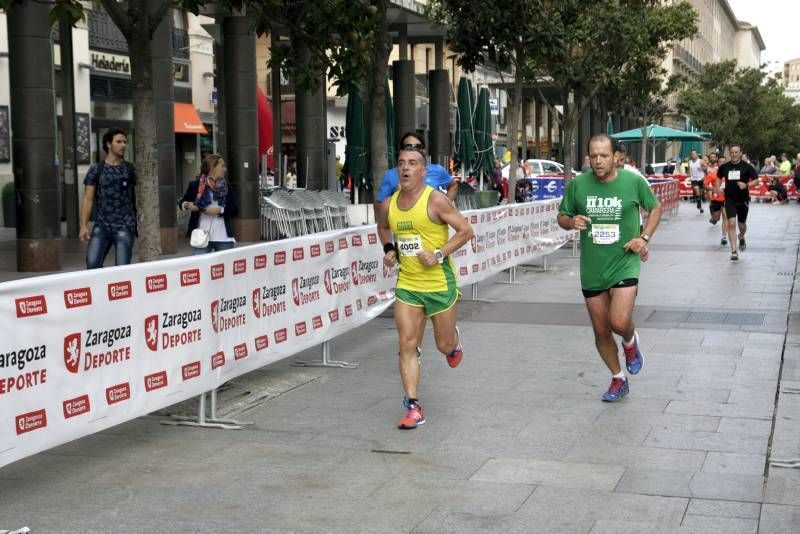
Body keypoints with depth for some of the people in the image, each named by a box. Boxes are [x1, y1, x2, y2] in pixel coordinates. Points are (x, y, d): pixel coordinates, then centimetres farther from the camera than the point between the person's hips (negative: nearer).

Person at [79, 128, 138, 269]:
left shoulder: (131, 170, 6)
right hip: (101, 226, 1)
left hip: (125, 227, -1)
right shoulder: (96, 169, 5)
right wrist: (84, 226, -6)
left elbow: (138, 197, 7)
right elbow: (88, 199, 3)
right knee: (92, 265, -10)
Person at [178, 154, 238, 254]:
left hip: (223, 238, 2)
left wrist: (220, 210, -10)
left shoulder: (225, 187, 8)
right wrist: (187, 205, -9)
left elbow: (234, 211, 7)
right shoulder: (195, 185, 1)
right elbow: (182, 202, 13)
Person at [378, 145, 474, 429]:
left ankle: (454, 341, 48)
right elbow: (383, 227, 25)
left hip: (440, 284, -4)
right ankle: (413, 407, 0)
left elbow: (466, 231, -10)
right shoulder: (390, 203, 3)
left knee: (444, 345, 9)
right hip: (407, 285, 4)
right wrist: (388, 249, 7)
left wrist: (439, 254, -19)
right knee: (407, 346, -5)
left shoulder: (435, 200, -13)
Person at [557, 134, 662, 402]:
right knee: (601, 331, 11)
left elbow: (655, 207, 9)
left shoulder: (633, 181, -8)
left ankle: (631, 342, 18)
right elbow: (562, 216, 9)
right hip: (592, 269, 3)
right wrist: (571, 222, -14)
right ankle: (618, 380, 32)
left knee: (620, 322, -20)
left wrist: (644, 237, -4)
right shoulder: (577, 184, -4)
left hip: (624, 264, -3)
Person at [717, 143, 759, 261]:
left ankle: (741, 237, 53)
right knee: (731, 224, -15)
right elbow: (719, 177, 20)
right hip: (730, 200, 0)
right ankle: (734, 251, -15)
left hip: (743, 200, 0)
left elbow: (756, 181, -5)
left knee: (742, 224, 16)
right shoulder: (724, 167, 1)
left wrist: (746, 185, -22)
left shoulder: (747, 167, -6)